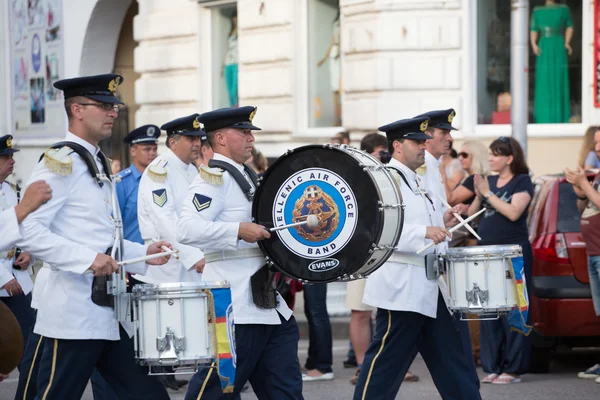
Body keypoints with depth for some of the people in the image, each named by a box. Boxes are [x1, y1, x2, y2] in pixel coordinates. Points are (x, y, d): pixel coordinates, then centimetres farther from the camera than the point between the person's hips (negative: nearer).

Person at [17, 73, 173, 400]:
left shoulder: (98, 164, 18)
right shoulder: (60, 163, -10)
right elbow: (28, 231, -21)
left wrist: (142, 254, 11)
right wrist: (87, 259, -25)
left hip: (112, 311, 9)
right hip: (74, 314, -9)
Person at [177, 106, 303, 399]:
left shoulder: (245, 177, 19)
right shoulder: (213, 179, -11)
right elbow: (187, 229, -25)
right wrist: (240, 230, -27)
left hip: (270, 305, 10)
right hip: (234, 310, -10)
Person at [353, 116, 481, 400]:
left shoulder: (416, 182, 20)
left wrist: (440, 223, 15)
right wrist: (424, 232, -29)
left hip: (429, 288, 10)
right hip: (401, 288, -10)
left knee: (450, 360, 12)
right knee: (385, 365, -6)